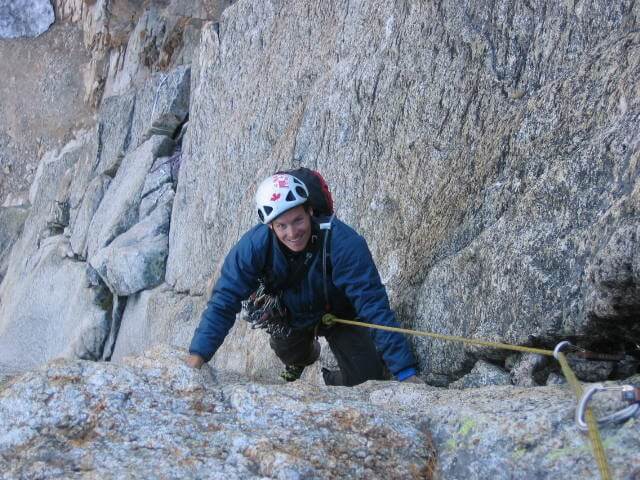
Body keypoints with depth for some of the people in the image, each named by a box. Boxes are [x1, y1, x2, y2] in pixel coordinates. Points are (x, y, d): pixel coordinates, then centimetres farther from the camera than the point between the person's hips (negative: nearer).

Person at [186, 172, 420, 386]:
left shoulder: (343, 242, -38)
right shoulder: (255, 245, -32)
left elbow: (373, 304, -39)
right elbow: (224, 300, -26)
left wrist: (405, 370, -42)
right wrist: (198, 354, -35)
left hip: (338, 313, -3)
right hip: (289, 315, 3)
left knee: (368, 380, -11)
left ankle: (331, 381, 23)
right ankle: (306, 353, 32)